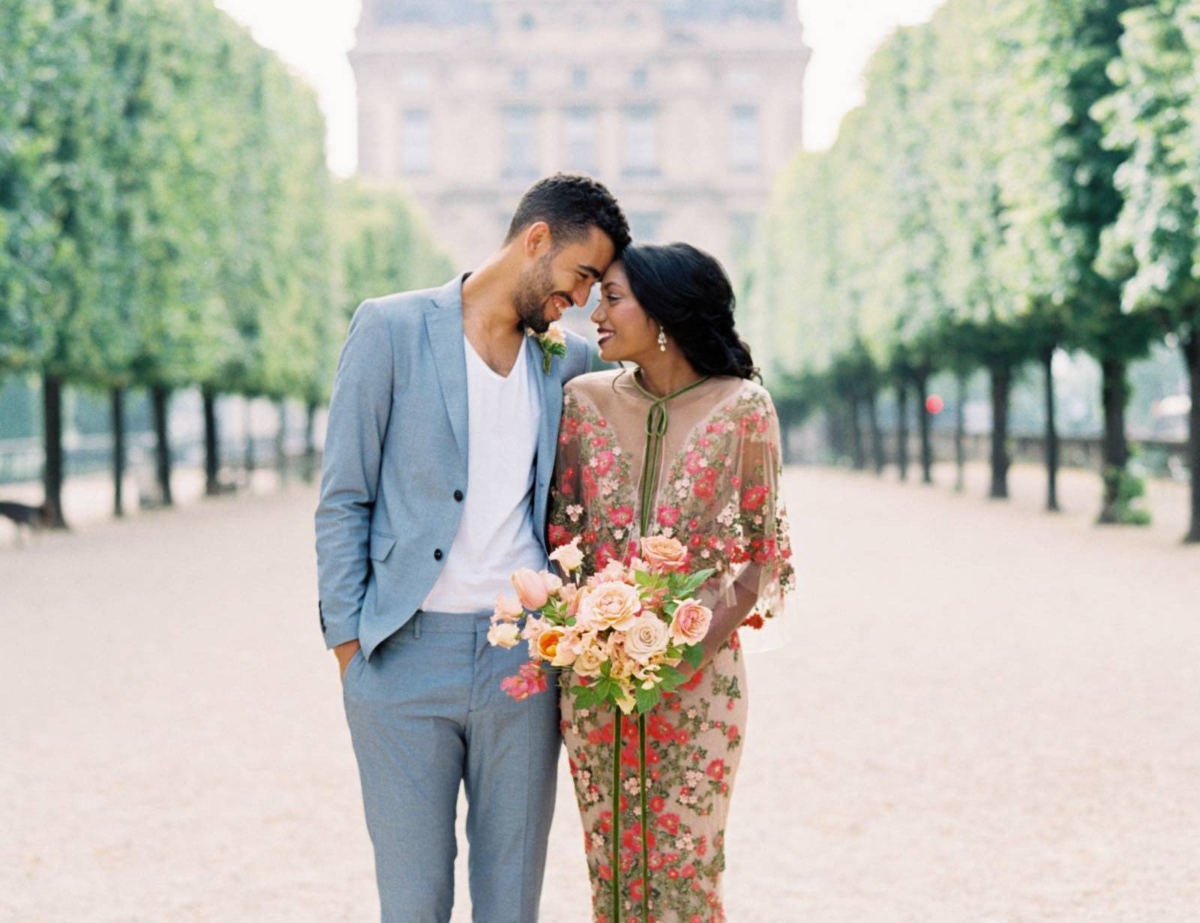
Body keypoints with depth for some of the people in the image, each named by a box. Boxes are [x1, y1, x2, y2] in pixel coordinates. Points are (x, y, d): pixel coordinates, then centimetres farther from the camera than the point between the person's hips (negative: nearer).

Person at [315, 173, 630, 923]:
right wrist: (347, 642, -6)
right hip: (405, 659, -3)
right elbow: (343, 501, -2)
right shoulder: (392, 329, -1)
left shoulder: (570, 361, 11)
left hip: (522, 659, 3)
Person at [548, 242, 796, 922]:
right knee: (610, 867, 8)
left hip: (699, 675, -3)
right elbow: (561, 532, 9)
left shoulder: (742, 407, -4)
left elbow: (765, 553, -1)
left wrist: (693, 647, -14)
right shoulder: (586, 400, 5)